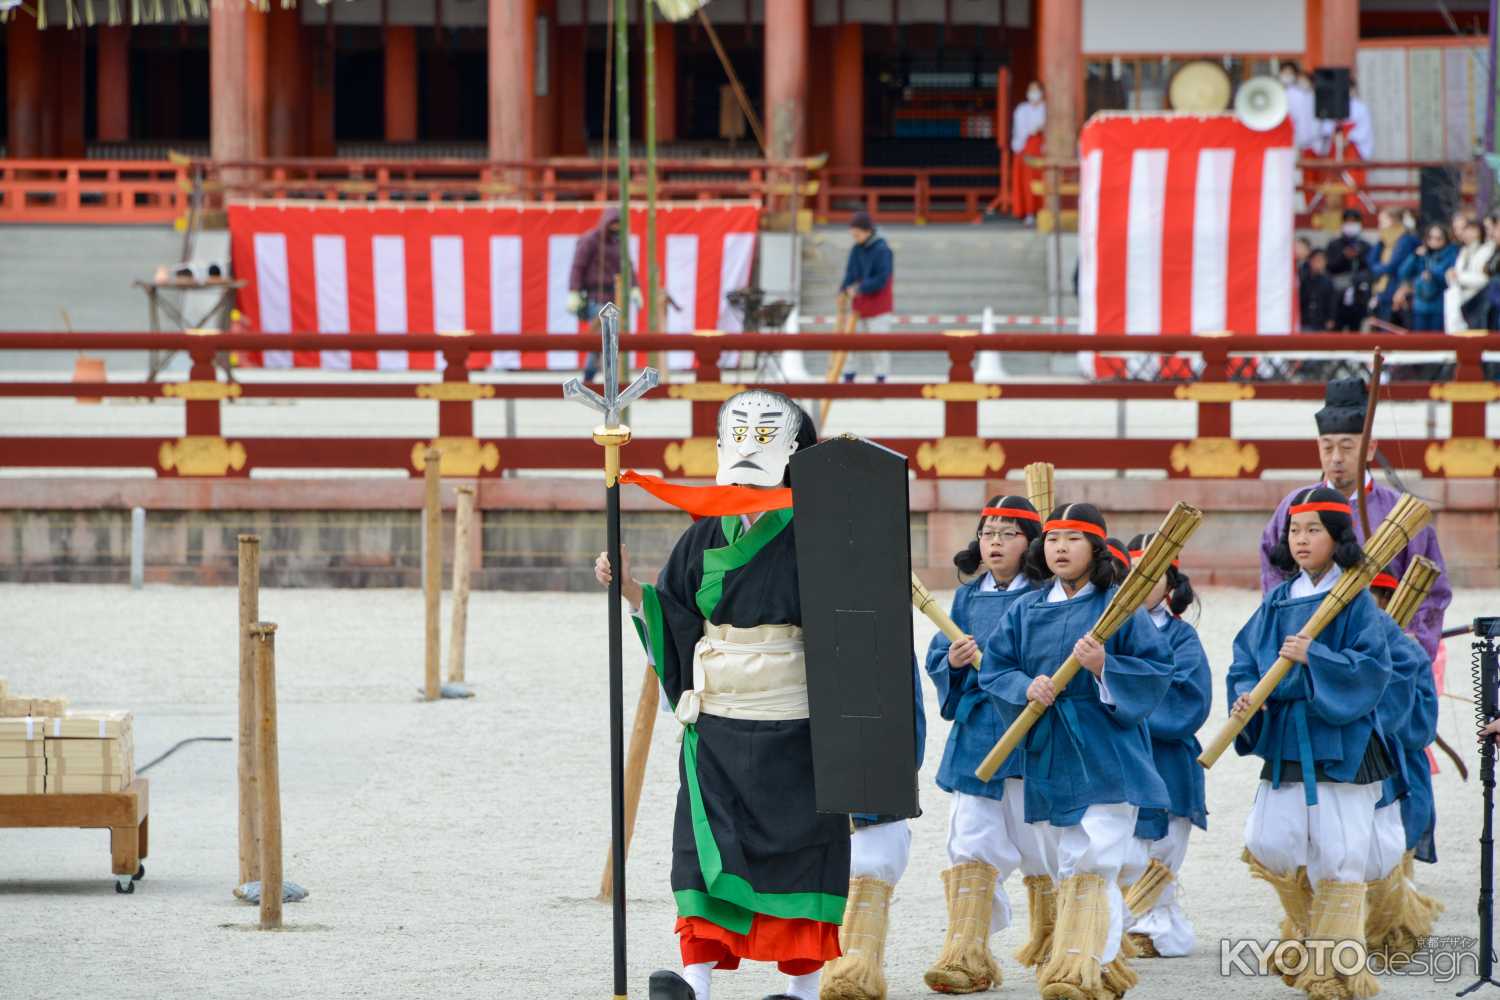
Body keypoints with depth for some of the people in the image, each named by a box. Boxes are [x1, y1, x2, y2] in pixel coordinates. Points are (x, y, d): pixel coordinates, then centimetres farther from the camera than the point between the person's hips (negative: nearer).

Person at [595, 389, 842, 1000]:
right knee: (705, 840, -10)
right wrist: (630, 589, -2)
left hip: (791, 726, -3)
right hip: (716, 722, 3)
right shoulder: (703, 541, 9)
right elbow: (673, 625, 12)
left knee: (796, 847, 3)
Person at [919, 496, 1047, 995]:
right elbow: (935, 659, 12)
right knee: (971, 843, -6)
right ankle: (966, 954, -11)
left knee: (1037, 839, 7)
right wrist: (952, 662, -9)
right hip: (975, 733, 3)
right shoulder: (967, 598, 12)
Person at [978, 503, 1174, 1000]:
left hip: (1105, 760, -5)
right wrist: (1025, 686, -12)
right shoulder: (1025, 611, 10)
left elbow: (1157, 673, -5)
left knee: (1092, 867, -14)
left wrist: (1105, 668, -20)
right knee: (1065, 869, 10)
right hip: (1047, 755, 5)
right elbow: (993, 668, 8)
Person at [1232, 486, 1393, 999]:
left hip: (1340, 742, -4)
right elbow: (1246, 657, 10)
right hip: (1286, 741, 4)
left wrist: (1314, 658, -22)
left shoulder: (1356, 601, -5)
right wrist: (1246, 694, -10)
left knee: (1336, 854, -3)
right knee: (1269, 844, -3)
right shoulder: (1278, 601, 9)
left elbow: (1372, 668, -13)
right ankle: (1307, 925, 25)